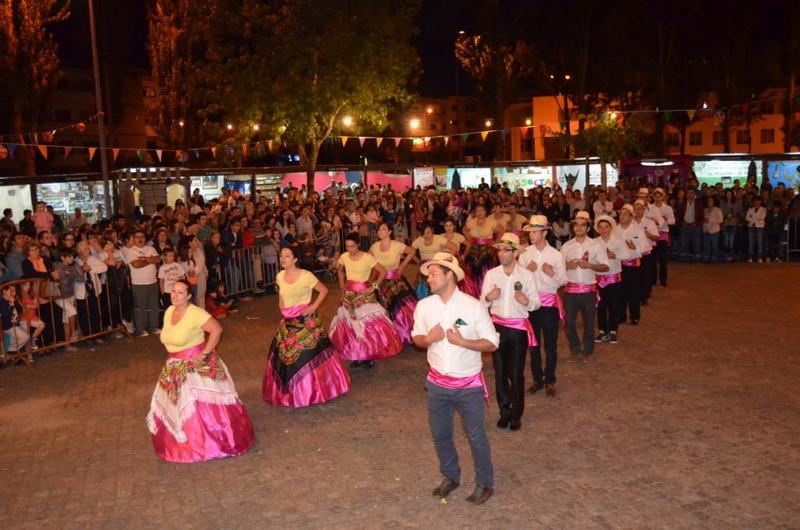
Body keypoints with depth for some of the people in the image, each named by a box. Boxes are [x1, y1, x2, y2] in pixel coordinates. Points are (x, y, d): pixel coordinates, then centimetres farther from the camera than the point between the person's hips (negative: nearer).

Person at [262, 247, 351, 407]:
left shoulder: (306, 276, -16)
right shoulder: (280, 276, 2)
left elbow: (324, 290, -8)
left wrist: (314, 307, -13)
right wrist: (282, 306, 8)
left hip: (306, 321, -6)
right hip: (287, 322, 6)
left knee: (310, 356, 0)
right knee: (285, 356, 9)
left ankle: (314, 390, 16)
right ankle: (291, 391, 24)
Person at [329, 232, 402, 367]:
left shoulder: (367, 257, -14)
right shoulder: (344, 257, 0)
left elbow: (383, 272, -12)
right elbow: (340, 270, 21)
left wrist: (374, 286, -13)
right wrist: (342, 285, 11)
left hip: (364, 294, -5)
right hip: (349, 295, 5)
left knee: (368, 323, -6)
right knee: (351, 324, 6)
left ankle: (370, 355, 5)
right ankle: (356, 355, 17)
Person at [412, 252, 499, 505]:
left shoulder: (473, 306, -16)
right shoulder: (424, 306, -5)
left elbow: (492, 343, -11)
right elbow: (417, 338, 7)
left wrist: (462, 341, -25)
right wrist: (428, 339, -16)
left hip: (469, 384, -3)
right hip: (437, 382, 4)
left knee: (476, 436, 9)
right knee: (440, 434, 17)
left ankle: (484, 484, 31)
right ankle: (450, 477, 40)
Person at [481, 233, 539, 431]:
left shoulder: (527, 275, -4)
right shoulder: (491, 275, 0)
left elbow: (536, 303, 1)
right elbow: (482, 303, 4)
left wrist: (526, 301, -20)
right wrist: (488, 297, -18)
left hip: (518, 327, -2)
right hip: (497, 326, 2)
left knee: (516, 373, 1)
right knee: (500, 372, 9)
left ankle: (516, 414, 17)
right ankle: (504, 411, 24)